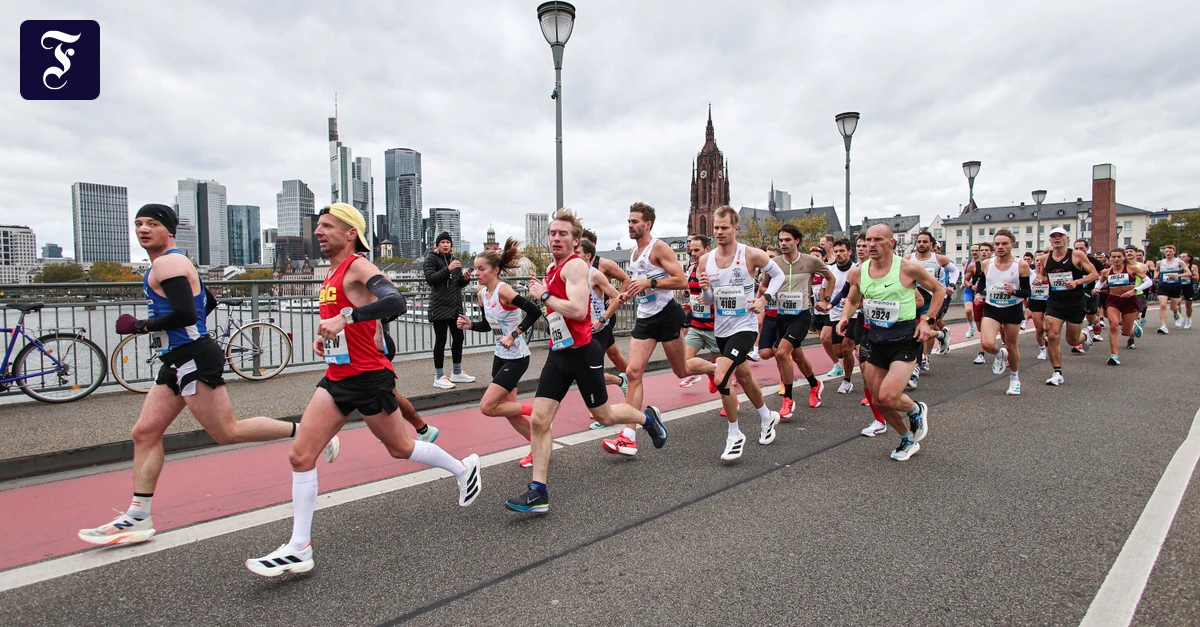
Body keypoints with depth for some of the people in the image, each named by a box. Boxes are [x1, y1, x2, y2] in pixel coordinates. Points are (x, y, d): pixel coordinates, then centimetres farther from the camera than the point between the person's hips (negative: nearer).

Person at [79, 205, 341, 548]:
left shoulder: (167, 264, -12)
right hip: (178, 361, 10)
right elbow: (207, 303, 28)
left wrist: (140, 326, -12)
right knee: (144, 433, 9)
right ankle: (137, 518, 15)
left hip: (193, 359, -10)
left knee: (227, 432, -7)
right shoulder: (175, 262, 19)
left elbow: (185, 314, -24)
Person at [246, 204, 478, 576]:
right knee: (300, 456, 0)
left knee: (400, 448, 9)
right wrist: (327, 337, 12)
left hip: (369, 377, -8)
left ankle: (463, 469, 33)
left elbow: (395, 302, -32)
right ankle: (299, 548, 8)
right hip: (337, 377, 8)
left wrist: (345, 318, -37)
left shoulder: (358, 266, -14)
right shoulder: (331, 273, 13)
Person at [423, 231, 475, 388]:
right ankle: (439, 377, 4)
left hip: (455, 305, 7)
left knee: (458, 337, 10)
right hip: (440, 306, -7)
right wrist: (448, 269, -24)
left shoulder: (454, 259, 17)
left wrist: (465, 278, -2)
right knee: (441, 340, -4)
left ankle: (457, 373, 24)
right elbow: (430, 278, -16)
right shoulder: (431, 258, -1)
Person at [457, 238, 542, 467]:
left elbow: (535, 312, -27)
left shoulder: (503, 291, -20)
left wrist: (513, 335, -25)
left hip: (516, 358, -9)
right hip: (500, 356, 9)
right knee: (508, 408, 13)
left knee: (487, 407, -9)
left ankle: (534, 411, 9)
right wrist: (470, 325, -4)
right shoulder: (481, 294, 4)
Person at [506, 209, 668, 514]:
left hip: (583, 353, -8)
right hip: (558, 354, 8)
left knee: (604, 416, 11)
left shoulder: (575, 265, -15)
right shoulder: (552, 268, 12)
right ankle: (539, 492, 2)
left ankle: (648, 417, 41)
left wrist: (544, 295, -20)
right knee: (539, 420, -3)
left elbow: (578, 310, -29)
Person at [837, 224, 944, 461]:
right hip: (875, 338, 5)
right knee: (877, 400, 9)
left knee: (888, 397, -18)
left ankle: (916, 411, 18)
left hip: (904, 338, -5)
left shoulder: (908, 268, -12)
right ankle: (908, 440, 34)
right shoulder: (858, 272, 0)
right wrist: (845, 317, -2)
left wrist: (927, 320, -6)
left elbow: (939, 290, 3)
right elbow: (852, 301, 18)